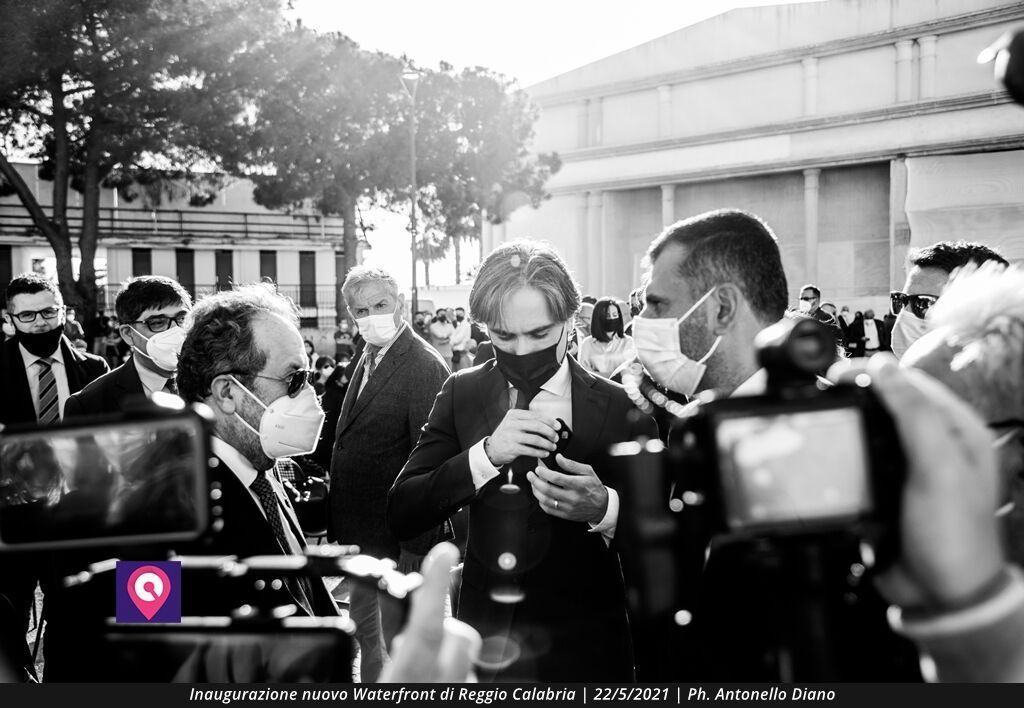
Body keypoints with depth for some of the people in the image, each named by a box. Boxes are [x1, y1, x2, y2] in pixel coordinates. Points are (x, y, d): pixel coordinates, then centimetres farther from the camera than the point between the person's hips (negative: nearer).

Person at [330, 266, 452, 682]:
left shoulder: (425, 367, -19)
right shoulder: (369, 360, 11)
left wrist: (417, 545, -23)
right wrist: (339, 524, 11)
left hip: (398, 538, -9)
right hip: (360, 531, 9)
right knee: (364, 629, 23)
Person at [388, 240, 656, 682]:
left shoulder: (620, 410, -10)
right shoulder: (462, 394, -2)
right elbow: (401, 516, -9)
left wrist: (604, 509, -28)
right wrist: (485, 454, -22)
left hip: (583, 655, -2)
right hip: (482, 642, 2)